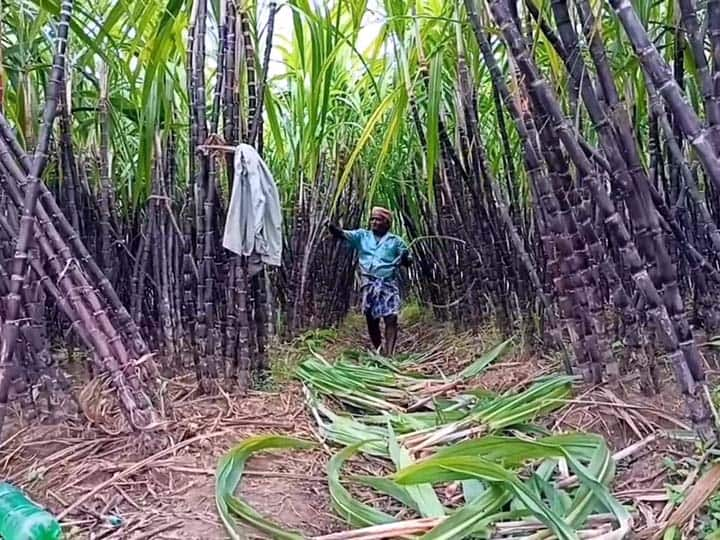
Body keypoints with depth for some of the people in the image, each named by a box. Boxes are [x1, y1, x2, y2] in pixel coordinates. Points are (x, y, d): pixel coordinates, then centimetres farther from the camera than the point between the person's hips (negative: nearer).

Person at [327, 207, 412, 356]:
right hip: (369, 283, 2)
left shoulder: (395, 240, 7)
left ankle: (389, 354, -13)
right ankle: (378, 352, 20)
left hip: (389, 283, -2)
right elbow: (343, 234, -3)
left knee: (391, 318, -12)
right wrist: (333, 228, -24)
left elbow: (407, 262, 8)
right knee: (371, 319, 6)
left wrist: (405, 258, -16)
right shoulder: (362, 236, 11)